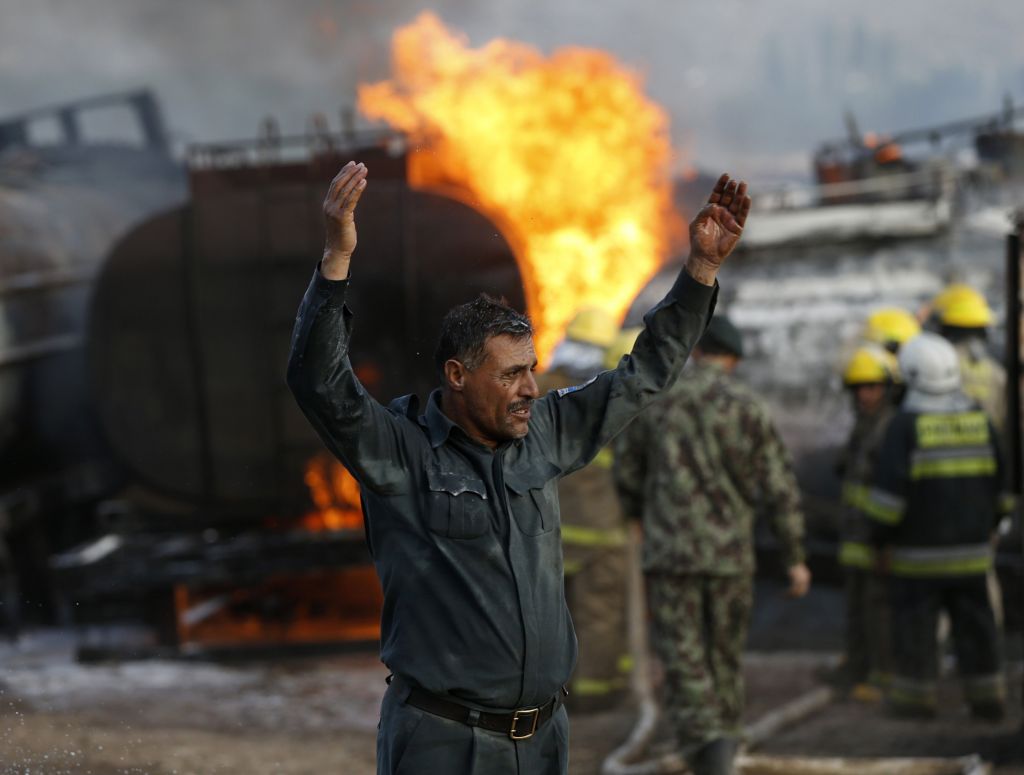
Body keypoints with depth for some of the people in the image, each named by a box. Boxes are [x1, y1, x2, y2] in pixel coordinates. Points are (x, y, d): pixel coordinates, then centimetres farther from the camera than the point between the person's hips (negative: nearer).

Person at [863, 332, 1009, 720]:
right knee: (975, 623, 9)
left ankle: (916, 696, 8)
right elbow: (1000, 481, 11)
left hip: (918, 551, -4)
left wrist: (880, 535, -3)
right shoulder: (979, 420, 3)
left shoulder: (906, 426, -12)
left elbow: (890, 488, -14)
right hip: (971, 548, 5)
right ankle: (987, 697, 10)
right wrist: (987, 524, 21)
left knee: (915, 623, 4)